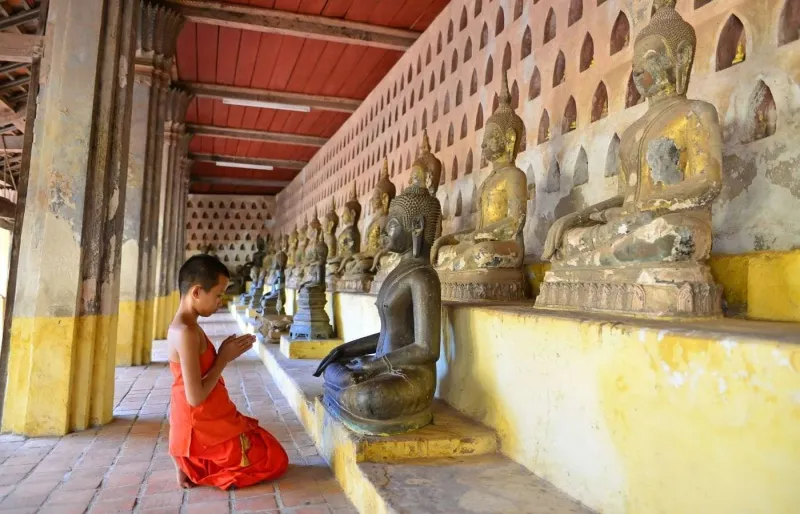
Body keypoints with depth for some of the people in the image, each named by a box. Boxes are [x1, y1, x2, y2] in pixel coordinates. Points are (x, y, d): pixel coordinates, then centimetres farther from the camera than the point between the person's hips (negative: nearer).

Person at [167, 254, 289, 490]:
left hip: (209, 421, 9)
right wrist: (225, 358, -17)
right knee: (276, 460, 5)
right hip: (203, 428, -9)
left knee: (266, 449, 24)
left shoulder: (185, 327, 7)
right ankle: (193, 466, 3)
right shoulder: (186, 332, -24)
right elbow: (195, 397, -25)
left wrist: (226, 353, 2)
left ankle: (193, 462, 12)